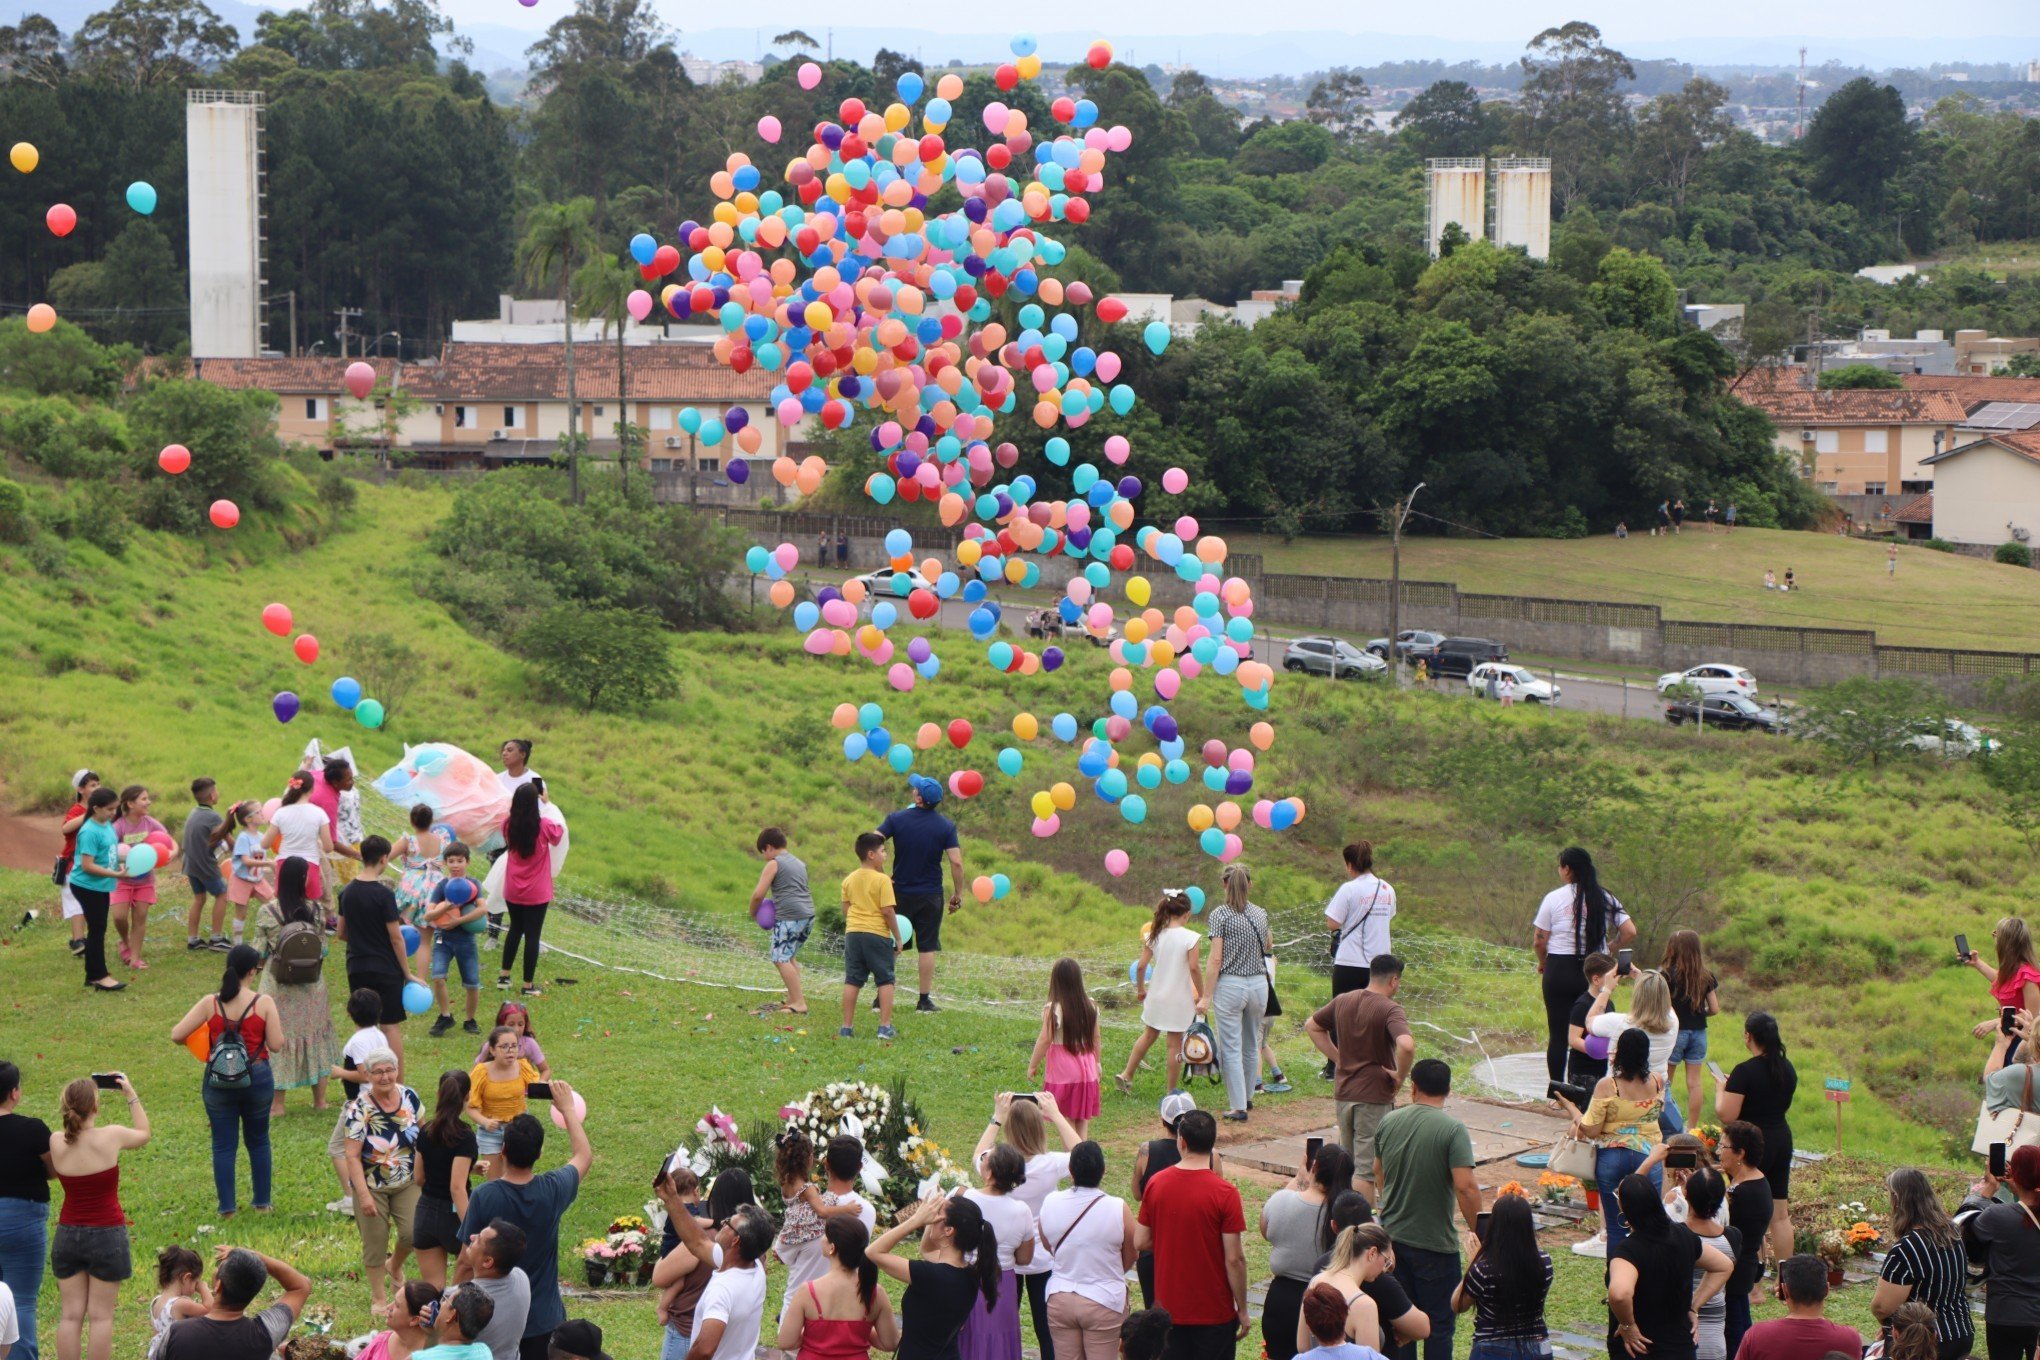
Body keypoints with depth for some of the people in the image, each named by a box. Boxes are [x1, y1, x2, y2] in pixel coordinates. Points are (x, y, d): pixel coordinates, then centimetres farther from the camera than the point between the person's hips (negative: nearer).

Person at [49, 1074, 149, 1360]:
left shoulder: (56, 1142, -9)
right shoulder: (111, 1136, -16)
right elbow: (143, 1135, 5)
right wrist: (131, 1095, 11)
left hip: (68, 1235, 3)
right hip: (107, 1236, -3)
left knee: (70, 1315, 8)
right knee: (100, 1315, 3)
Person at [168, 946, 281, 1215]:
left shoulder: (210, 1003, -7)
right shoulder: (264, 1003, -10)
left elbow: (176, 1035, -8)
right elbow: (276, 1044, -9)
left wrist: (189, 1042, 14)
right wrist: (277, 1025, 10)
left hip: (218, 1080, 0)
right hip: (257, 1079, 0)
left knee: (223, 1145, 9)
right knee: (258, 1142, 18)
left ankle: (226, 1207, 9)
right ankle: (262, 1203, 24)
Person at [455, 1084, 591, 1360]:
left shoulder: (483, 1196, -19)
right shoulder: (553, 1191, -13)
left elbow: (467, 1262, -12)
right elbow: (584, 1156, 10)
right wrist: (567, 1108, 22)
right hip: (543, 1318, 1)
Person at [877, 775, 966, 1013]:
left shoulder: (896, 819, -7)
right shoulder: (946, 826, -7)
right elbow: (956, 862, -12)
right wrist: (958, 893, -1)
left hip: (900, 892, 1)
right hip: (930, 895, -1)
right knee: (927, 948, 5)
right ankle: (924, 1000, 5)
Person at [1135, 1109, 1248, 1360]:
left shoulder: (1156, 1184, -5)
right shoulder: (1224, 1193, -17)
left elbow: (1140, 1241, 2)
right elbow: (1234, 1259, -15)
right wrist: (1242, 1310, -5)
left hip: (1168, 1309, 3)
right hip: (1214, 1312, -3)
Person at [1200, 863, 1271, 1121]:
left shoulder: (1220, 916, -9)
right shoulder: (1260, 914, 5)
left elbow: (1215, 959, -12)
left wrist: (1206, 996, -10)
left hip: (1230, 985, -5)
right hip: (1258, 983, 5)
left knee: (1231, 1048, 0)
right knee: (1251, 1044, 19)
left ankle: (1238, 1107, -2)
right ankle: (1247, 1097, 33)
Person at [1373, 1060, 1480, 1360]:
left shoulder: (1388, 1122, 1)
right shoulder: (1453, 1130, -16)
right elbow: (1465, 1187, -25)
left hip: (1391, 1237, 5)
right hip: (1435, 1244, -5)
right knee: (1438, 1324, 6)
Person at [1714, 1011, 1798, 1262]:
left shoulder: (1745, 1072, -18)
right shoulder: (1787, 1068, 6)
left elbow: (1726, 1115, -20)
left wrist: (1721, 1089, -1)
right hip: (1782, 1141, 7)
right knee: (1780, 1214, 11)